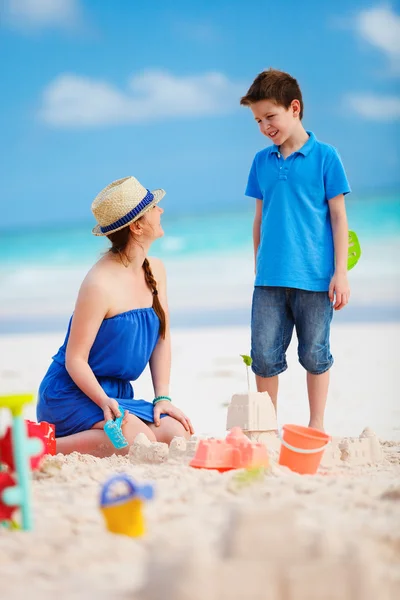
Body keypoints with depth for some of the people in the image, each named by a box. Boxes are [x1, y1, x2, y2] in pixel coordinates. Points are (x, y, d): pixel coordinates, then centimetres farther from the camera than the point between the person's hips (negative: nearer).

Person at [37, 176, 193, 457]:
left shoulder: (156, 271, 6)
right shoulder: (100, 285, -20)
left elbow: (161, 339, 8)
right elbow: (75, 359, -18)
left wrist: (162, 397, -2)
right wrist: (104, 402, -32)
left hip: (118, 392, 8)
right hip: (74, 393, -8)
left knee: (178, 433, -14)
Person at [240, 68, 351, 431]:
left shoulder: (324, 156, -2)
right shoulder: (262, 161, 9)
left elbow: (338, 216, -2)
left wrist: (340, 272, -6)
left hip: (315, 278, -3)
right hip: (270, 279, 4)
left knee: (315, 354, 7)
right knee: (264, 356, 3)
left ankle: (316, 426, 20)